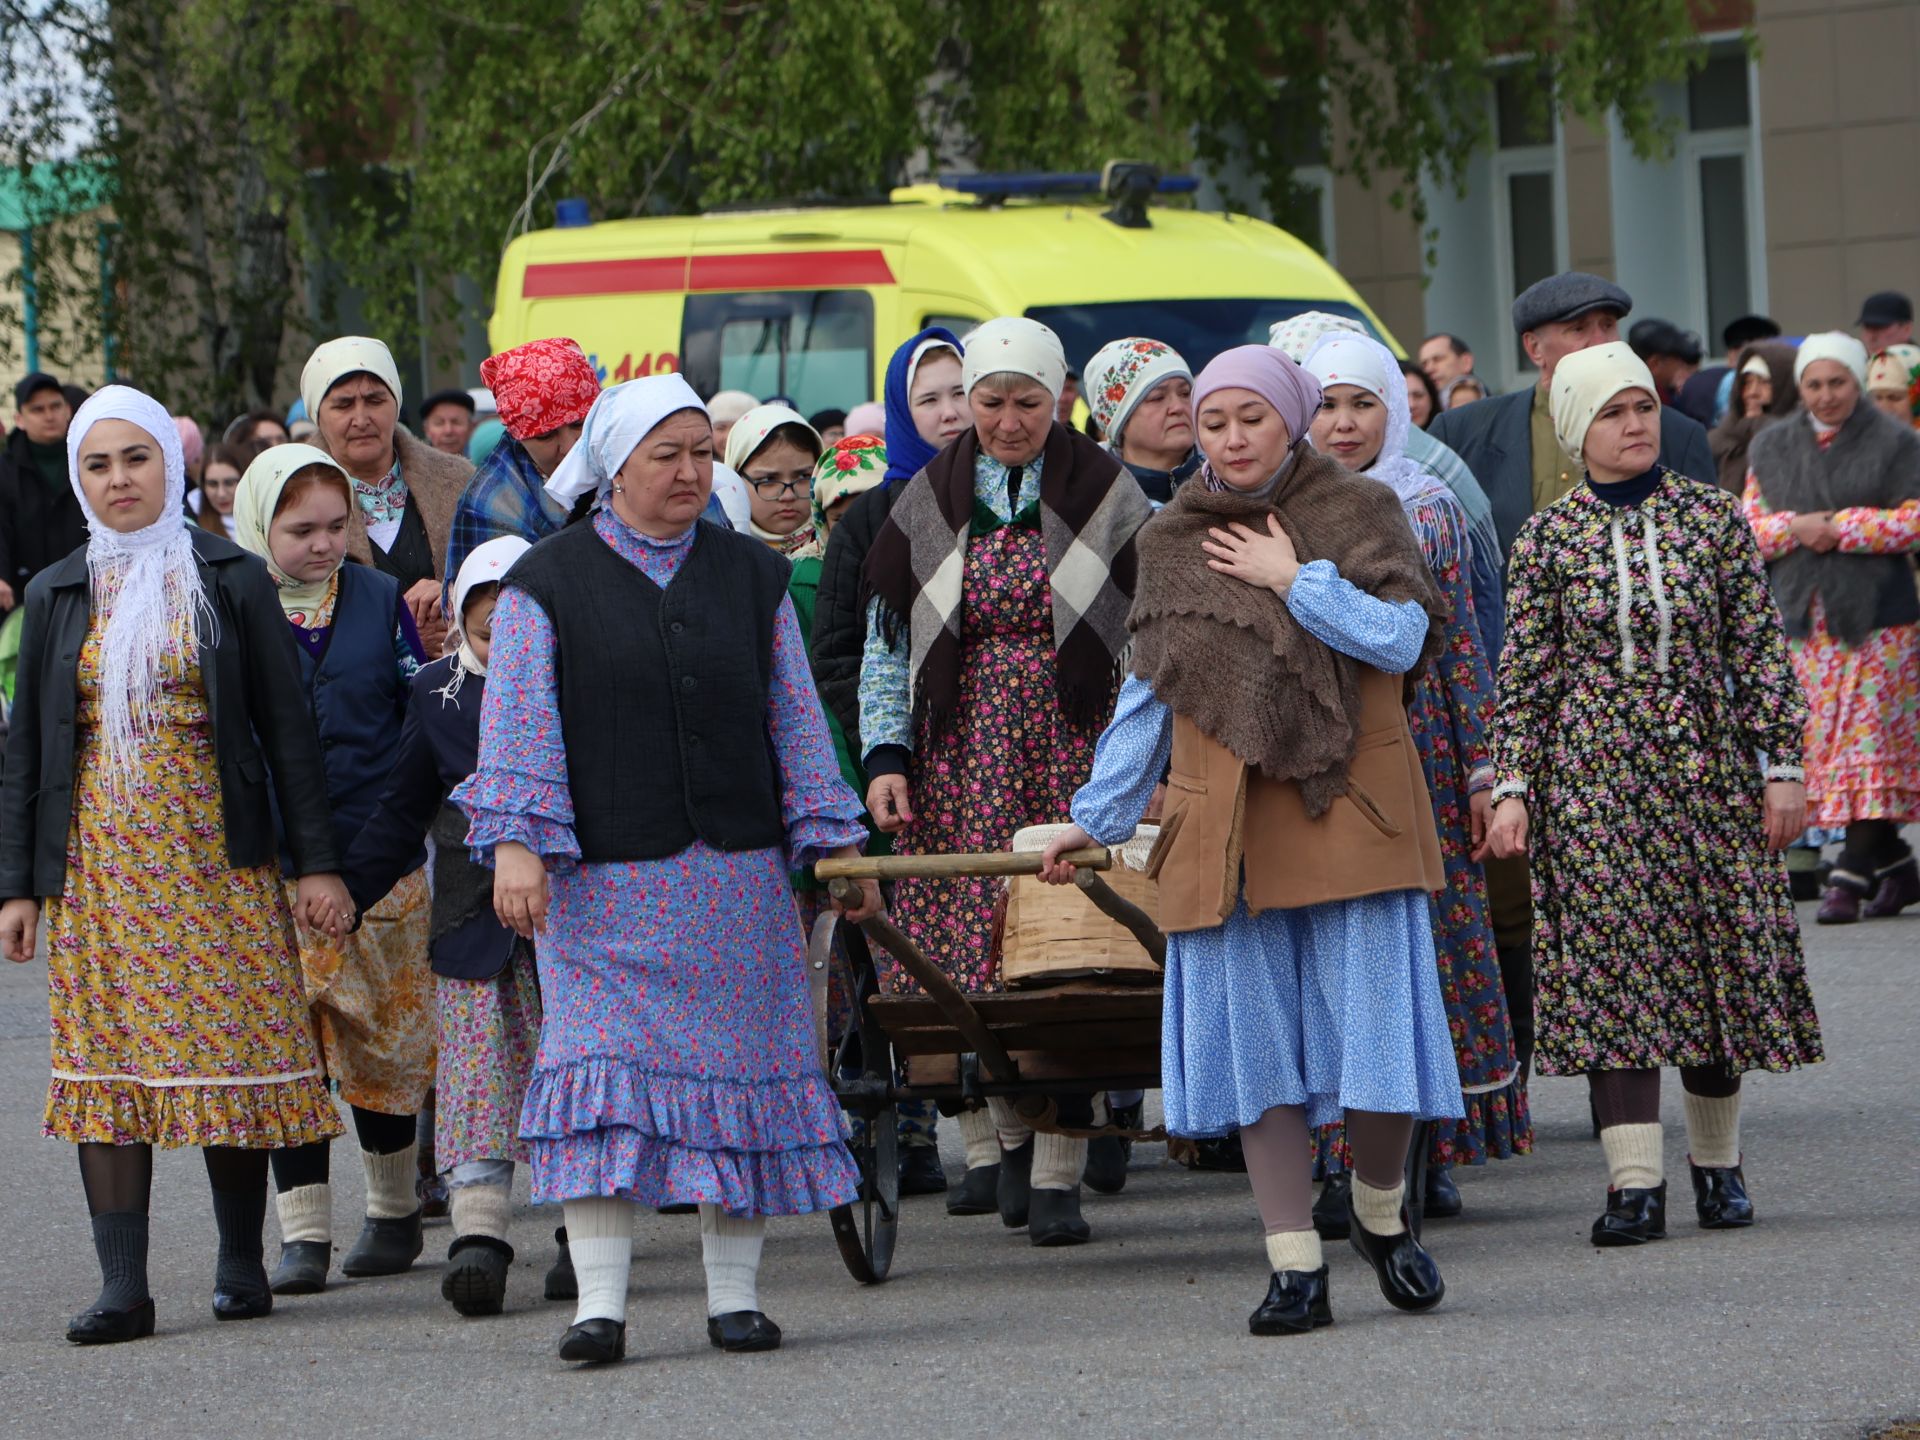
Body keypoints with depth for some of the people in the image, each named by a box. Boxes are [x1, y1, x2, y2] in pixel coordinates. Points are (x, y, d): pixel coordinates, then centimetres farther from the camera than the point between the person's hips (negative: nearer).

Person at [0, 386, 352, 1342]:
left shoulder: (231, 581, 3)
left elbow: (286, 726, 3)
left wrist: (315, 860, -3)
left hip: (215, 852, -2)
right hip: (99, 859, 2)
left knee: (230, 1050, -2)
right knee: (108, 1060, -4)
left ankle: (241, 1262, 11)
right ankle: (122, 1286, -6)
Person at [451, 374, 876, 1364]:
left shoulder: (751, 576, 11)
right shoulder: (548, 584, 2)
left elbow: (795, 720, 12)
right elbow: (519, 723, -3)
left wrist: (835, 847, 8)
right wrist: (515, 842, -14)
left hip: (736, 873, 3)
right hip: (603, 879, -3)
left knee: (739, 1068, 3)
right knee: (602, 1072, -9)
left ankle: (734, 1292, 10)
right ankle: (600, 1302, -9)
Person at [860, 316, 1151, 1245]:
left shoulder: (1106, 494, 3)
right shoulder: (928, 503, 8)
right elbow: (886, 642, 11)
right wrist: (886, 755, 1)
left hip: (1073, 753, -2)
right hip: (961, 757, 2)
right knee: (965, 947, -5)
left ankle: (1056, 1173, -6)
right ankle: (995, 1138, 10)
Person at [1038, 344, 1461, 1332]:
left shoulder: (1355, 514, 4)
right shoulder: (1173, 544, 13)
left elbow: (1400, 637, -10)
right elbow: (1149, 692, 18)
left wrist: (1293, 579, -10)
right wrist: (1097, 815, 18)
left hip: (1349, 813, -3)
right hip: (1227, 831, 3)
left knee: (1370, 1021, -5)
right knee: (1256, 1044, 0)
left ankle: (1381, 1211, 21)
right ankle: (1295, 1268, 4)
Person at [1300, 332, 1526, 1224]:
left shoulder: (1430, 510, 6)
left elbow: (1459, 642, 7)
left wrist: (1482, 766, 3)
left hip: (1418, 751, 1)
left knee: (1433, 939, 1)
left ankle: (1430, 1154, 10)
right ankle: (1342, 1167, -1)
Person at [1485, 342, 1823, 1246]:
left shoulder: (1712, 517, 4)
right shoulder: (1548, 538, 2)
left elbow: (1759, 650, 5)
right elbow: (1524, 678, 4)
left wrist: (1782, 766, 1)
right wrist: (1512, 788, -3)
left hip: (1707, 769, 1)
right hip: (1593, 779, -1)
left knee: (1717, 962, 5)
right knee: (1612, 967, -7)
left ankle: (1717, 1162, 20)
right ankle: (1635, 1181, -8)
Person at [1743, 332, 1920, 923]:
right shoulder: (1772, 448, 15)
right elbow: (1750, 523, 10)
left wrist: (1841, 527, -14)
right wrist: (1797, 527, -10)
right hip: (1805, 619, 5)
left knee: (1869, 741, -9)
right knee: (1823, 743, 2)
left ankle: (1851, 874, -11)